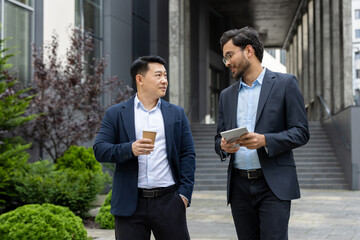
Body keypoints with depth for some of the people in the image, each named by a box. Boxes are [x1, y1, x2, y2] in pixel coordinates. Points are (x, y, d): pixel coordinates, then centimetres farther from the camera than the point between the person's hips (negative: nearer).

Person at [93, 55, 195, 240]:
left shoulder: (177, 114, 11)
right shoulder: (116, 114, 5)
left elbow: (187, 154, 8)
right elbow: (99, 150, -3)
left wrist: (184, 193, -2)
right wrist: (130, 149, -20)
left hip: (168, 200, 1)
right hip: (130, 204, -1)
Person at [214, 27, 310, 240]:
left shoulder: (285, 84, 1)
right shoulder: (227, 95, 15)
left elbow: (301, 132, -4)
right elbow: (219, 138, 18)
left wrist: (264, 140, -18)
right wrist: (223, 146, -6)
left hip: (274, 185, -5)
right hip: (239, 187, 5)